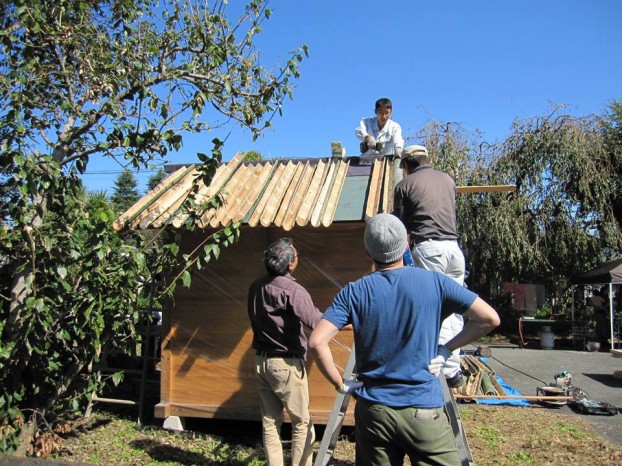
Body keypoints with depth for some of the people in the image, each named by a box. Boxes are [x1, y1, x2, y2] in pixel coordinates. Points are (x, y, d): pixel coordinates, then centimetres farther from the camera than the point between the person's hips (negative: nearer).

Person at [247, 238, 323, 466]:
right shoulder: (292, 290, -19)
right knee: (302, 422, 7)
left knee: (270, 422, 13)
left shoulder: (256, 287, 3)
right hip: (286, 363, -6)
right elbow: (316, 322, -26)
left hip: (261, 360, 7)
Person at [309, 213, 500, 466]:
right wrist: (446, 349, 2)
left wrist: (341, 384, -2)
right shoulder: (434, 282, -6)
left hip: (373, 411, 2)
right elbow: (489, 319, -3)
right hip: (424, 411, -1)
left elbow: (316, 342, -13)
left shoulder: (353, 292, -6)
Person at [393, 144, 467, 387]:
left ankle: (447, 372, -4)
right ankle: (453, 369, 14)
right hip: (454, 246, 5)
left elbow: (399, 223, 8)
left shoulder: (405, 185, 6)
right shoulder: (447, 179, 20)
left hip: (428, 248, -5)